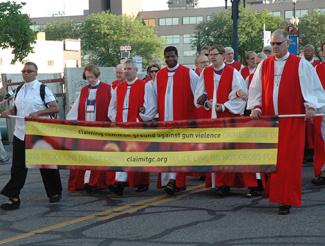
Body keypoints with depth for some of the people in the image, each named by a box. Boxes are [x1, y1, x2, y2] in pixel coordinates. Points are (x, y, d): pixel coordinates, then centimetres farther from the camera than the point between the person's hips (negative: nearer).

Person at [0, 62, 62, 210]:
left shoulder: (42, 89, -7)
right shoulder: (19, 90, 10)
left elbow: (55, 108, -10)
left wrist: (38, 113, -21)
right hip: (20, 133, 5)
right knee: (18, 167, 1)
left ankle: (55, 193, 24)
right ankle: (13, 198, 2)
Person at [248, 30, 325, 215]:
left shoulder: (301, 65, 0)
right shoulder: (264, 65, 11)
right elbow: (256, 89, 13)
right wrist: (255, 106, -1)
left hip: (292, 121, -3)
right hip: (268, 120, 3)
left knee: (289, 161, -5)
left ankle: (287, 200, 0)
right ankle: (273, 192, 17)